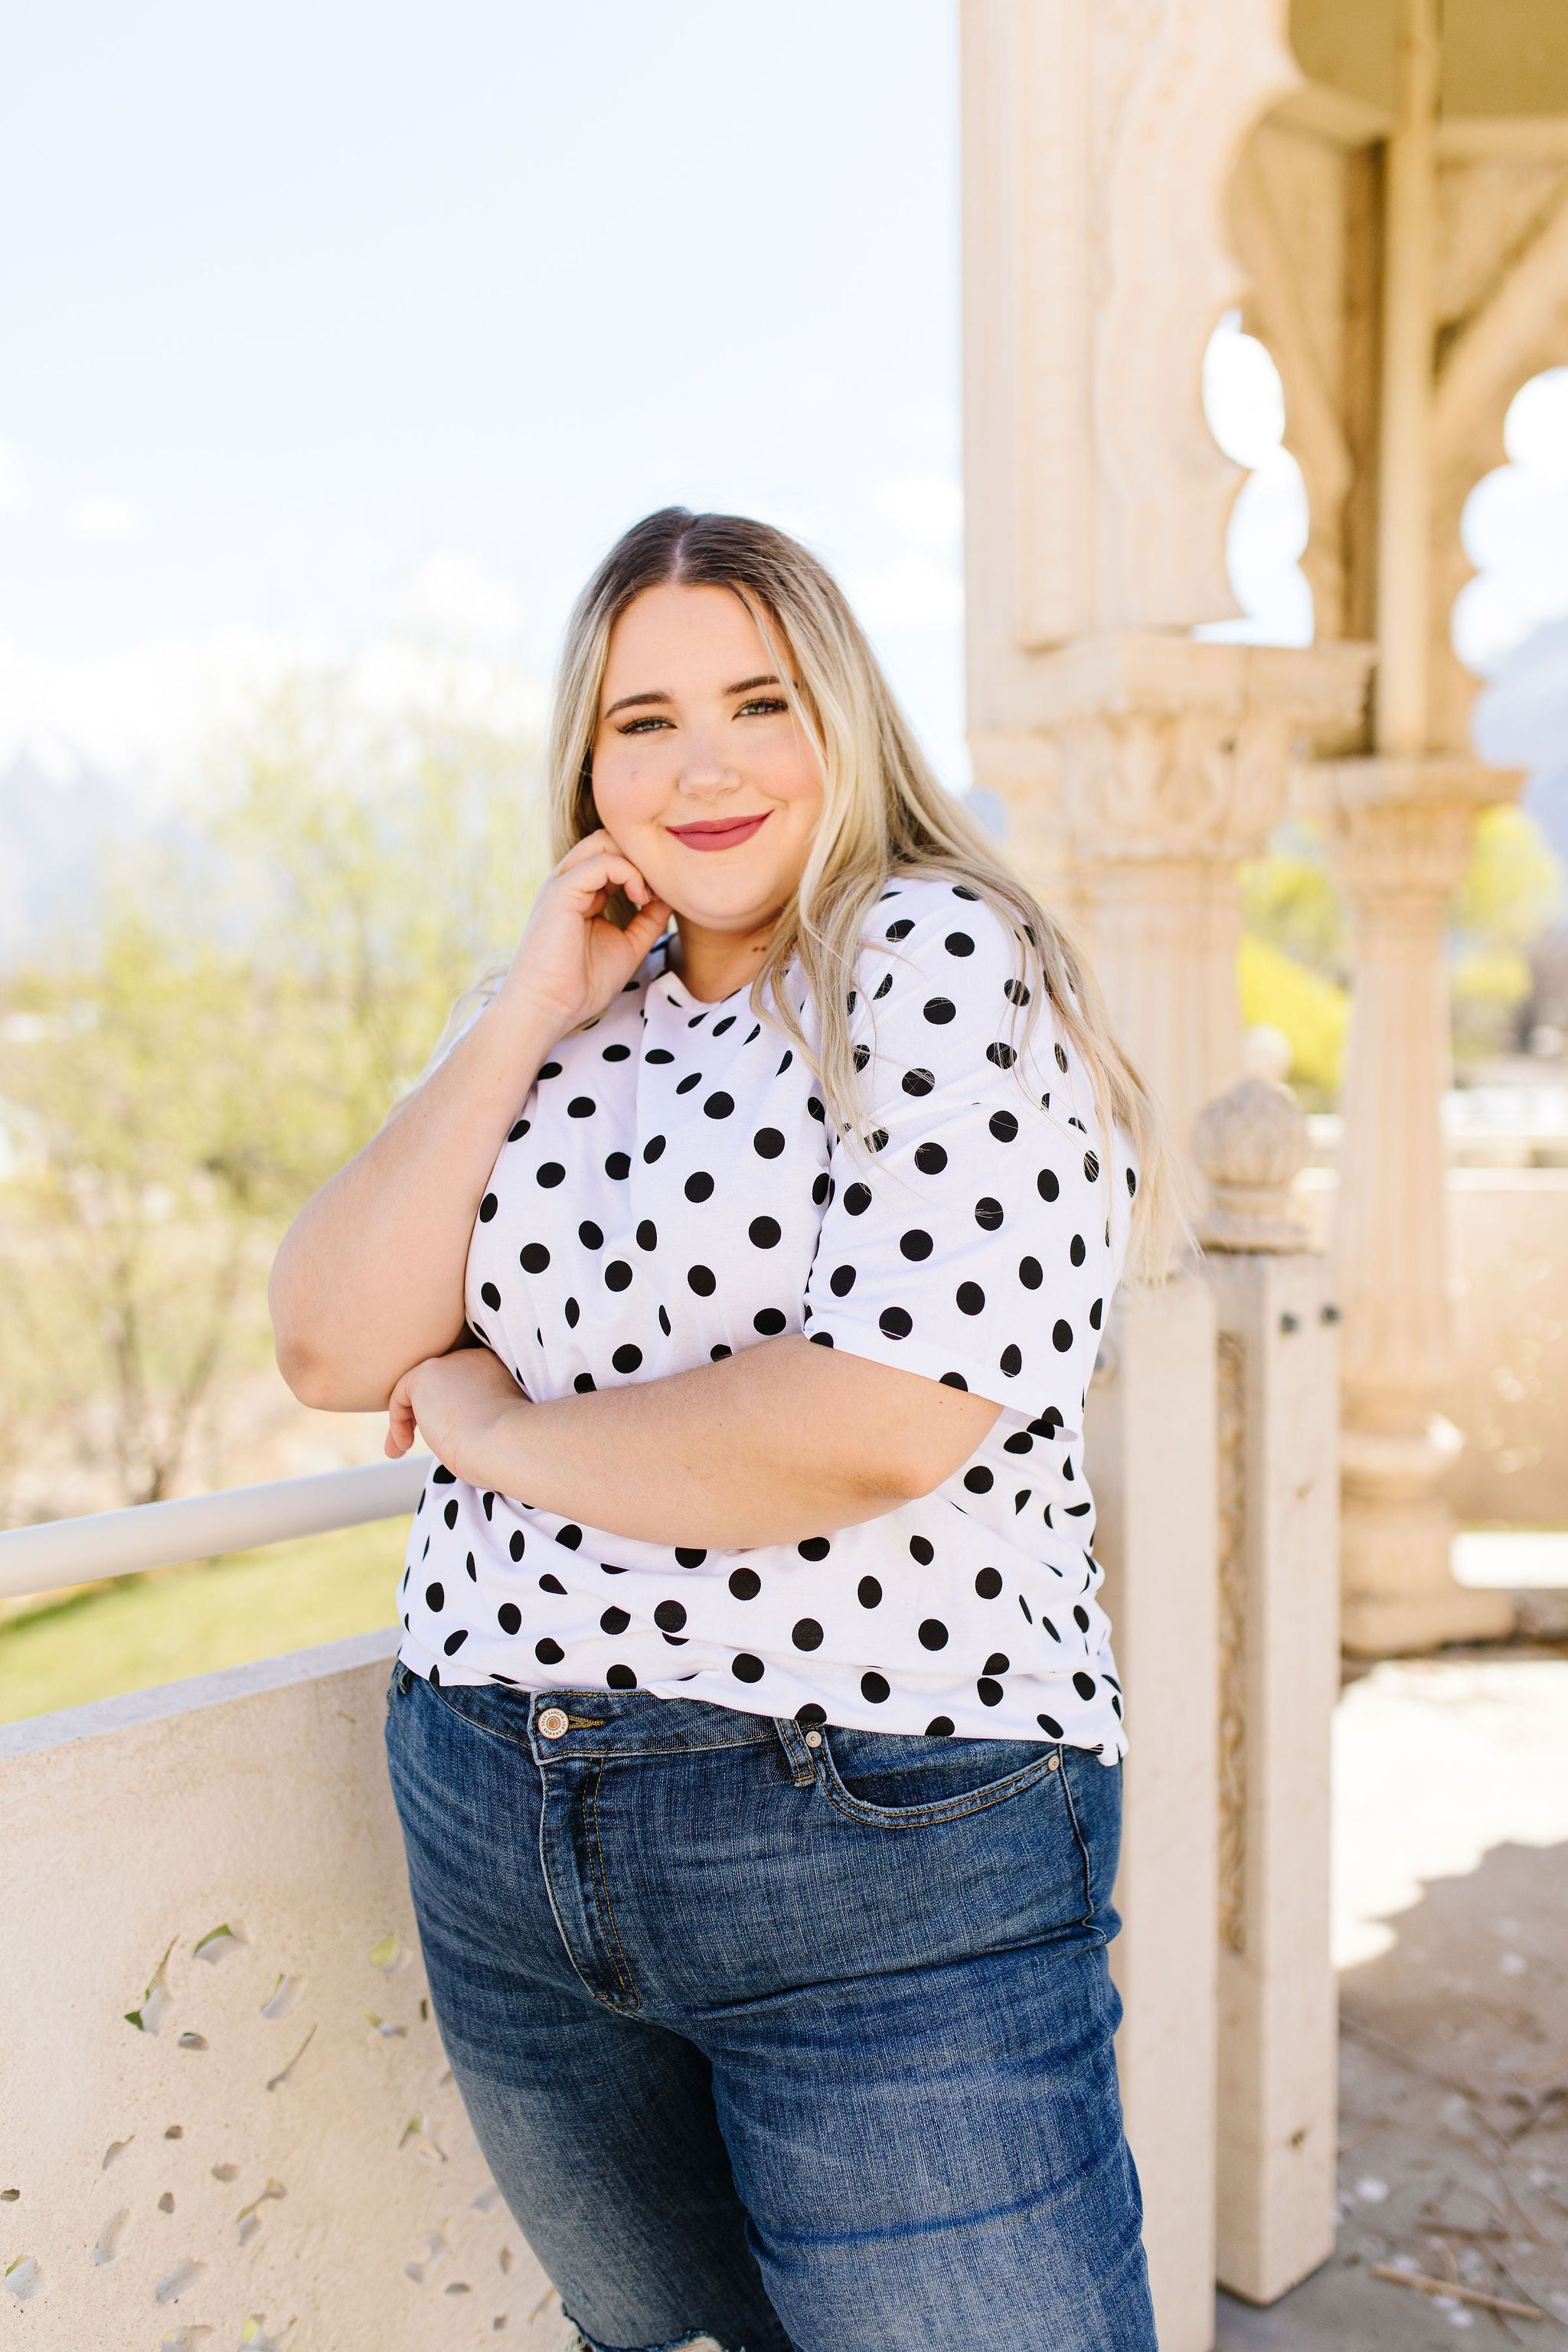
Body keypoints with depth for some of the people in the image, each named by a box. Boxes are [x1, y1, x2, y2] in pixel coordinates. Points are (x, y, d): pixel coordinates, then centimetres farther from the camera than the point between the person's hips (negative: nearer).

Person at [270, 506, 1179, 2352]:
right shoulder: (559, 1009, 8)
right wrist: (528, 1010, -8)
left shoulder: (942, 965, -10)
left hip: (885, 1853, -6)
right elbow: (335, 1349, -2)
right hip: (491, 1834, 7)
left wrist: (495, 1425, -10)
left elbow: (875, 1425, -23)